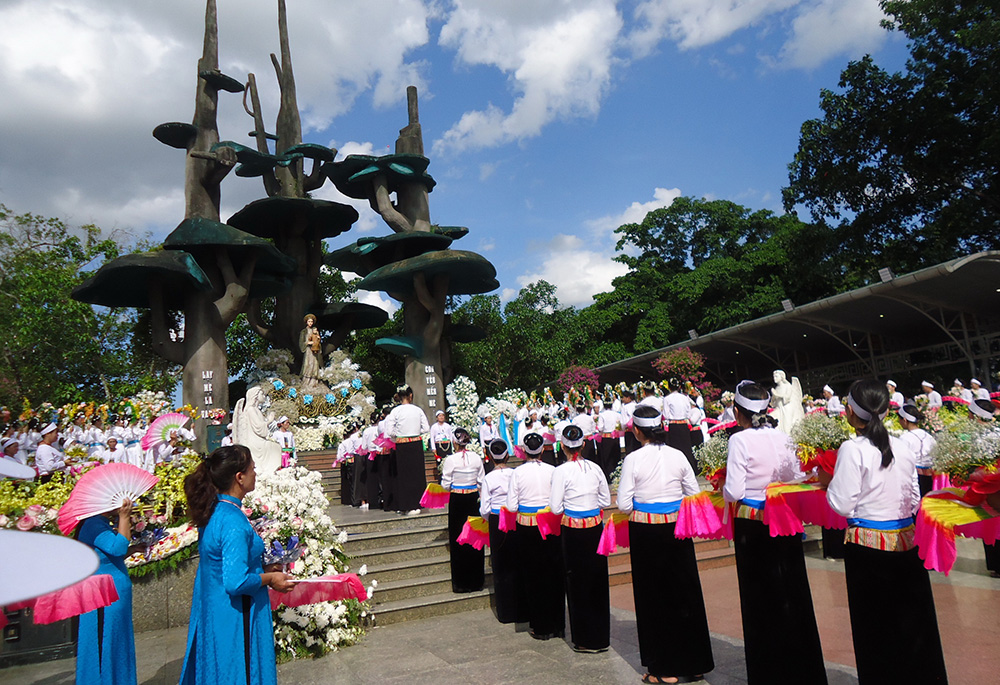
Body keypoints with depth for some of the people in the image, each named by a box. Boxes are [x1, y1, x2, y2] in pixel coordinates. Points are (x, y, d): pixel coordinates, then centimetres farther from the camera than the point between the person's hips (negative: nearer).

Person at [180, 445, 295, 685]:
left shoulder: (213, 510, 2)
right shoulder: (234, 523, -27)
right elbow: (236, 583, -30)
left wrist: (261, 570, 13)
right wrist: (269, 578, -14)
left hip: (211, 610, 9)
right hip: (235, 618, -9)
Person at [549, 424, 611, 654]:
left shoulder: (561, 471, -13)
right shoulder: (595, 468, 0)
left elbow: (555, 508, -10)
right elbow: (606, 500, 8)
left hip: (574, 530, -4)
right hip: (596, 527, 4)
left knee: (578, 583, 9)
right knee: (598, 580, 15)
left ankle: (586, 640, 19)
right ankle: (602, 637, 27)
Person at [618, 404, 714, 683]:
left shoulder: (633, 459, -12)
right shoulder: (678, 456, -2)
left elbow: (624, 505, -11)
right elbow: (694, 495, 5)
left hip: (645, 533, -3)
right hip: (677, 527, 4)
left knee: (654, 596, 9)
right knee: (685, 590, 15)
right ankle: (694, 662, 29)